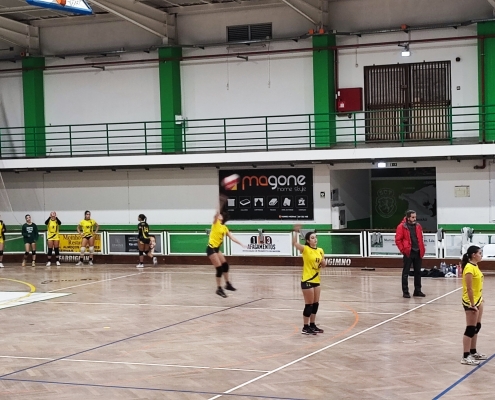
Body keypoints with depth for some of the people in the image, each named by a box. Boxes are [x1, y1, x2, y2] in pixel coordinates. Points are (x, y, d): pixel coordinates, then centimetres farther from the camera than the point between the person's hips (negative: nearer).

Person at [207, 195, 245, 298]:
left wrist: (241, 244, 2)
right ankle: (219, 289, -1)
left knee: (225, 265, 14)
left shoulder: (225, 228, 10)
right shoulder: (215, 223, -8)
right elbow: (216, 214, -27)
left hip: (216, 249, 7)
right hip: (211, 248, -7)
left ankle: (227, 284, 30)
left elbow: (232, 238, 9)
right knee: (219, 268, -9)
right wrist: (220, 204, -33)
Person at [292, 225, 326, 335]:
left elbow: (323, 264, 16)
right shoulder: (305, 249, -11)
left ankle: (312, 325, 25)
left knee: (315, 304, 12)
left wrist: (323, 262, -7)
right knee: (309, 304, -3)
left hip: (316, 280, 7)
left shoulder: (320, 250, 7)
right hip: (307, 281, -7)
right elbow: (295, 243, -27)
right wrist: (296, 232, -39)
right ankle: (305, 327, 7)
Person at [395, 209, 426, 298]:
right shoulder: (402, 227, -7)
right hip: (408, 253, -6)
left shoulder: (418, 226, 10)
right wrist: (403, 250, -11)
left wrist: (422, 249, 11)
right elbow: (398, 240, -8)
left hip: (418, 252, 6)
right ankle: (405, 292, 4)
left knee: (418, 272, 11)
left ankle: (417, 290, 20)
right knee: (405, 273, 0)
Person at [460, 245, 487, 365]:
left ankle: (473, 352, 27)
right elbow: (469, 288, -23)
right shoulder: (469, 268, -21)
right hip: (471, 302, -9)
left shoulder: (475, 266, 8)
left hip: (478, 300, 9)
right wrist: (472, 305, -22)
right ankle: (465, 357, -1)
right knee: (470, 329, -5)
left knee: (476, 327, 16)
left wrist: (480, 299, 18)